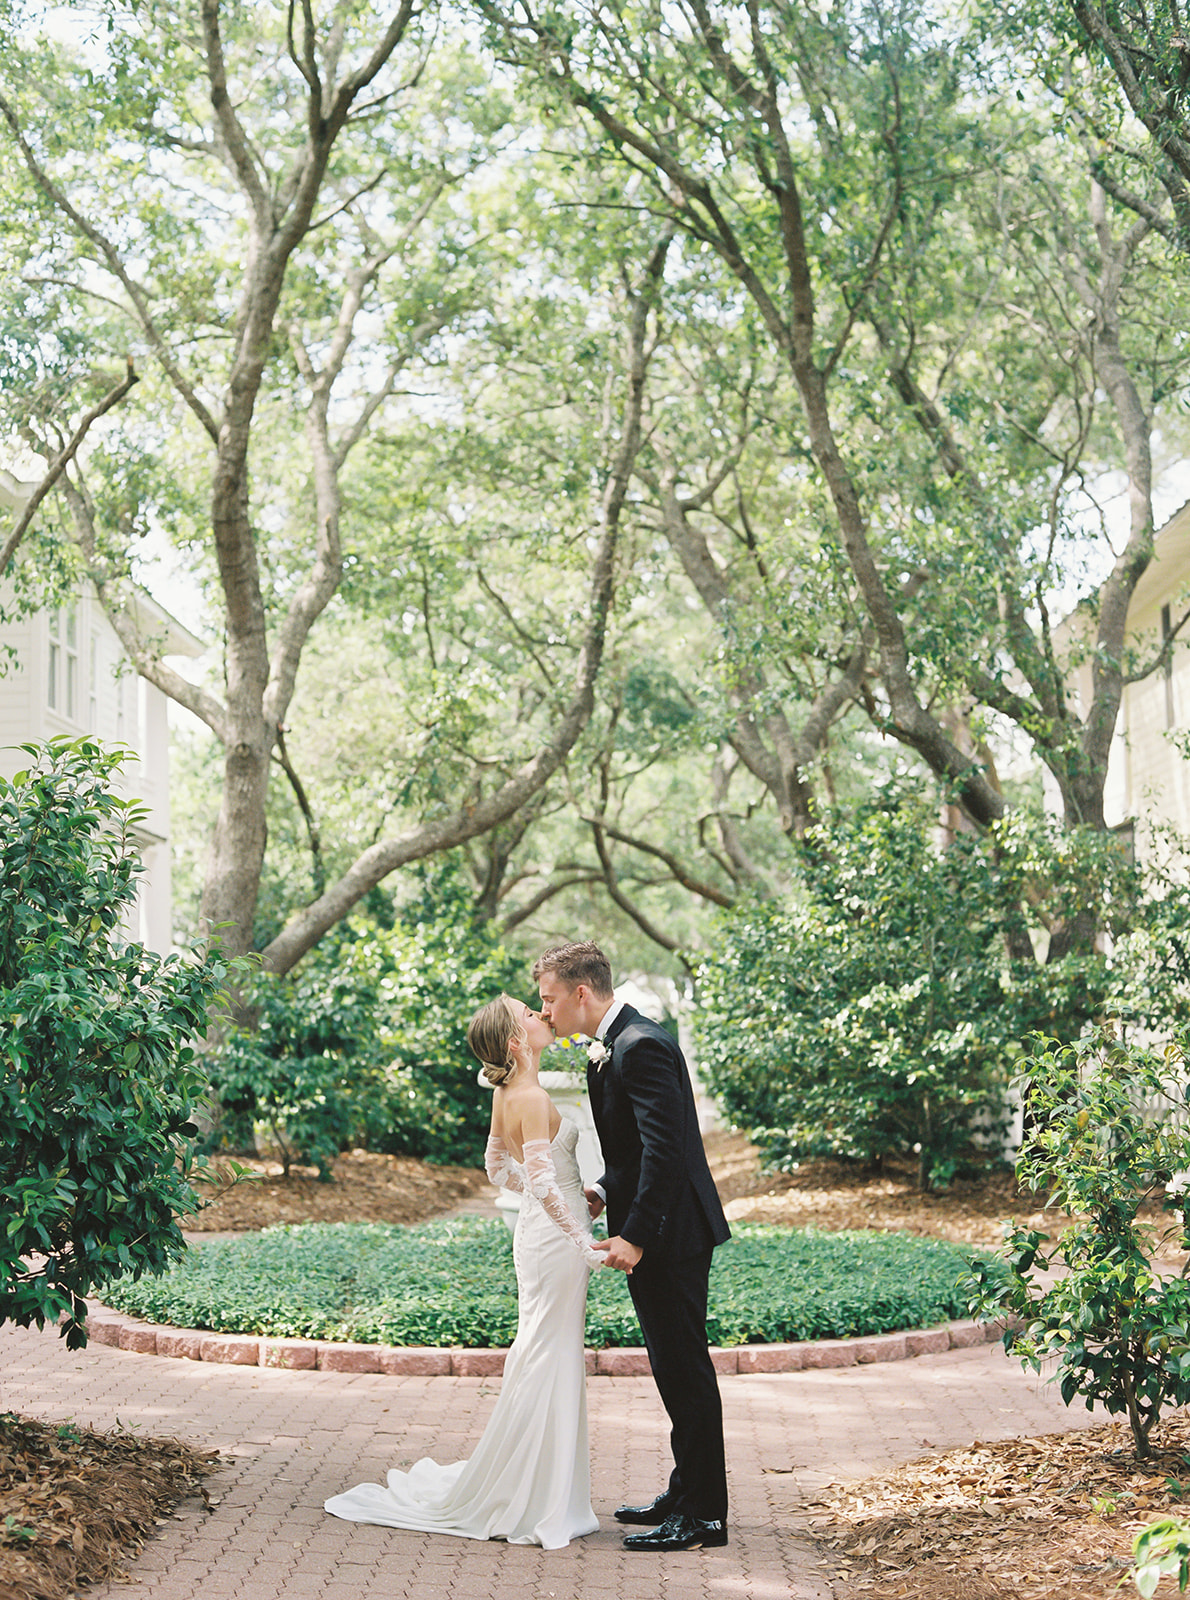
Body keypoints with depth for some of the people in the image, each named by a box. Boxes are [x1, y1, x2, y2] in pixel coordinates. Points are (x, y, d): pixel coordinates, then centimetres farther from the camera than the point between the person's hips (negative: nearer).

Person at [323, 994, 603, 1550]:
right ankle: (531, 1504, 5)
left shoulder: (506, 1095, 8)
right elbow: (543, 1183, -27)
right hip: (556, 1238, -9)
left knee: (550, 1359, 16)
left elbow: (498, 1167, 19)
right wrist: (585, 1243, -21)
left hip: (539, 1231, 9)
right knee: (548, 1363, -2)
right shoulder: (532, 1099, -20)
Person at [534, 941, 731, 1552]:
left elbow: (666, 1148, -25)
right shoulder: (610, 1049, 14)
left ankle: (703, 1514, 3)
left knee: (684, 1368, -4)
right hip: (654, 1234, 10)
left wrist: (636, 1235, -25)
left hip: (671, 1234, -10)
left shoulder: (640, 1047, -19)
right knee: (674, 1368, 17)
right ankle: (687, 1494, 27)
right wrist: (604, 1193, 7)